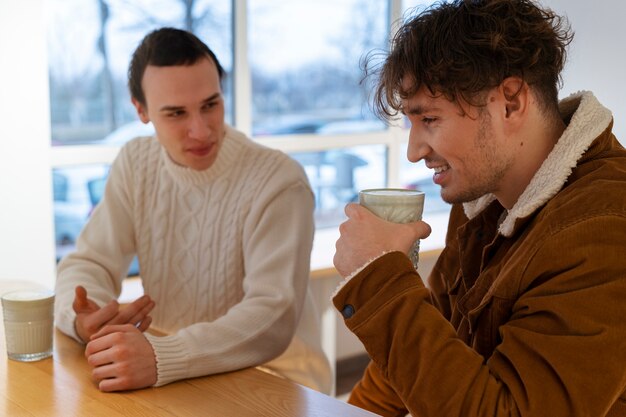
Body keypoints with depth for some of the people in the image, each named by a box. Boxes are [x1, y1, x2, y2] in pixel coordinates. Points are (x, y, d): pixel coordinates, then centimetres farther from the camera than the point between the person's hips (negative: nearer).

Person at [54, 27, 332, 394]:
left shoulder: (279, 181, -18)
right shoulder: (135, 164, 1)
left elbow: (272, 318, -26)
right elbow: (88, 262, 0)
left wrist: (162, 357, -39)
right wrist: (84, 319, -23)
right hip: (168, 375, 6)